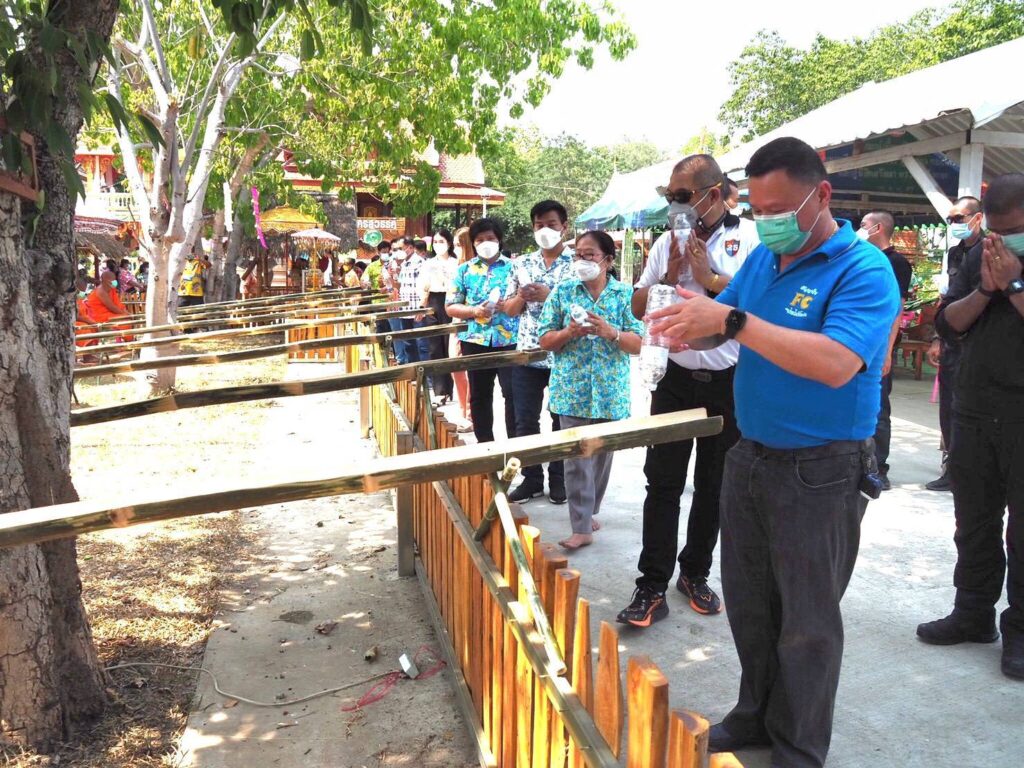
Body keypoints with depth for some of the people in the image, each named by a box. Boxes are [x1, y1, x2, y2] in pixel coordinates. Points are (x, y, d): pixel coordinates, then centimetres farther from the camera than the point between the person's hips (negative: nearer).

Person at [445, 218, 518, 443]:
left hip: (509, 340, -2)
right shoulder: (464, 269, 8)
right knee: (479, 394, 10)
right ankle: (484, 442, 23)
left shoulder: (512, 267, 5)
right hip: (475, 340, 2)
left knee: (513, 393, -2)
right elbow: (451, 307, 5)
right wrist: (475, 311, -12)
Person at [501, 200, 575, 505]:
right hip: (527, 354, 4)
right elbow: (510, 310, 10)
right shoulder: (521, 264, 8)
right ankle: (531, 478, 20)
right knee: (525, 421, 7)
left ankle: (559, 478, 23)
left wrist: (549, 296, -20)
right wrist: (521, 296, -11)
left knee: (562, 419, 9)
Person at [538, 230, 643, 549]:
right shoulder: (562, 291, 3)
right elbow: (544, 341, 3)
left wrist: (610, 332, -19)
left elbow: (638, 344, -2)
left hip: (611, 393, 1)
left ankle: (587, 511, 34)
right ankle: (582, 528, 5)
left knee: (603, 456, 14)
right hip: (573, 390, -1)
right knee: (577, 459, -2)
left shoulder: (625, 294, 2)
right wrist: (569, 332, -16)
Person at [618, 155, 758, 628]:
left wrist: (713, 279, -18)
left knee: (713, 486, 12)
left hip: (728, 384, -2)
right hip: (676, 379, 2)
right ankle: (652, 588, 8)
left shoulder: (751, 238, -4)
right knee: (663, 483, 1)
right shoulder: (668, 242, 7)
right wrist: (669, 278, -9)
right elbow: (638, 307, 8)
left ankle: (695, 574, 30)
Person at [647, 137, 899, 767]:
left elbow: (836, 364, -31)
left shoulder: (864, 271, -16)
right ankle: (757, 716, 39)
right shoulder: (763, 256, 6)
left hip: (819, 472, -6)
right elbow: (725, 326, 10)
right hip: (750, 456, 7)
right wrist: (691, 327, -14)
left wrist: (732, 320, -33)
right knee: (748, 602, 18)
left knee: (807, 621, 9)